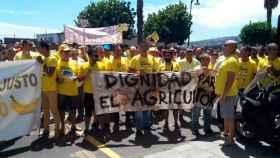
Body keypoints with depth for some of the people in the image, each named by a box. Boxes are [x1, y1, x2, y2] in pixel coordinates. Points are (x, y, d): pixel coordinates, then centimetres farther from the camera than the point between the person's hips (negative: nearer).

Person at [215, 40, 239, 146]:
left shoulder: (231, 60, -17)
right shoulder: (227, 59, 15)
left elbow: (230, 80, -23)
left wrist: (223, 94, -24)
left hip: (227, 94, -10)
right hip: (224, 93, 10)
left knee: (229, 116, -2)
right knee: (225, 115, 18)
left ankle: (230, 138, 7)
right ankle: (225, 133, 31)